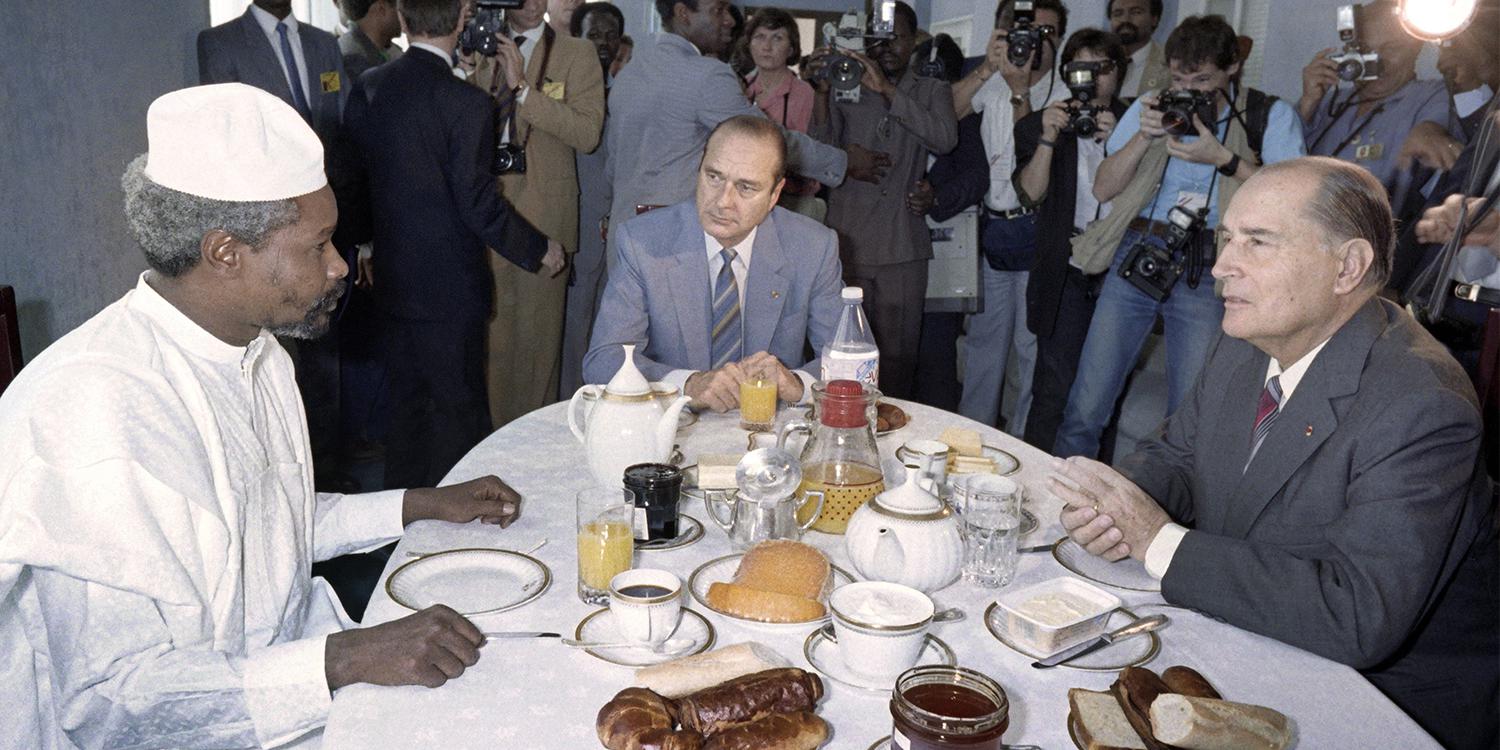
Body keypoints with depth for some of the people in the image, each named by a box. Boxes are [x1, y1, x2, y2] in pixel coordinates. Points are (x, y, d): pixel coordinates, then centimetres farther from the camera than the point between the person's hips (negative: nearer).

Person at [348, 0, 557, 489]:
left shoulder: (367, 87, 1)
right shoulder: (467, 104, -19)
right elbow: (479, 205, -17)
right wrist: (539, 249, -3)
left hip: (391, 279, 7)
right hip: (449, 285, -7)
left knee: (405, 403, 19)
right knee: (457, 411, 6)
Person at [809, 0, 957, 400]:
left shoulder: (932, 91, 10)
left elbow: (945, 139, -11)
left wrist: (886, 90, -16)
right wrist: (823, 90, -15)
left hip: (903, 249, 0)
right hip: (846, 243, 0)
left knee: (898, 353, 2)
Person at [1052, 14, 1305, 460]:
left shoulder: (1271, 117, 6)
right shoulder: (1151, 108, 14)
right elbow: (1103, 188, 9)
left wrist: (1223, 158, -13)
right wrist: (1145, 137, -6)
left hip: (1207, 271, -2)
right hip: (1136, 255, 2)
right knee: (1087, 405, -1)